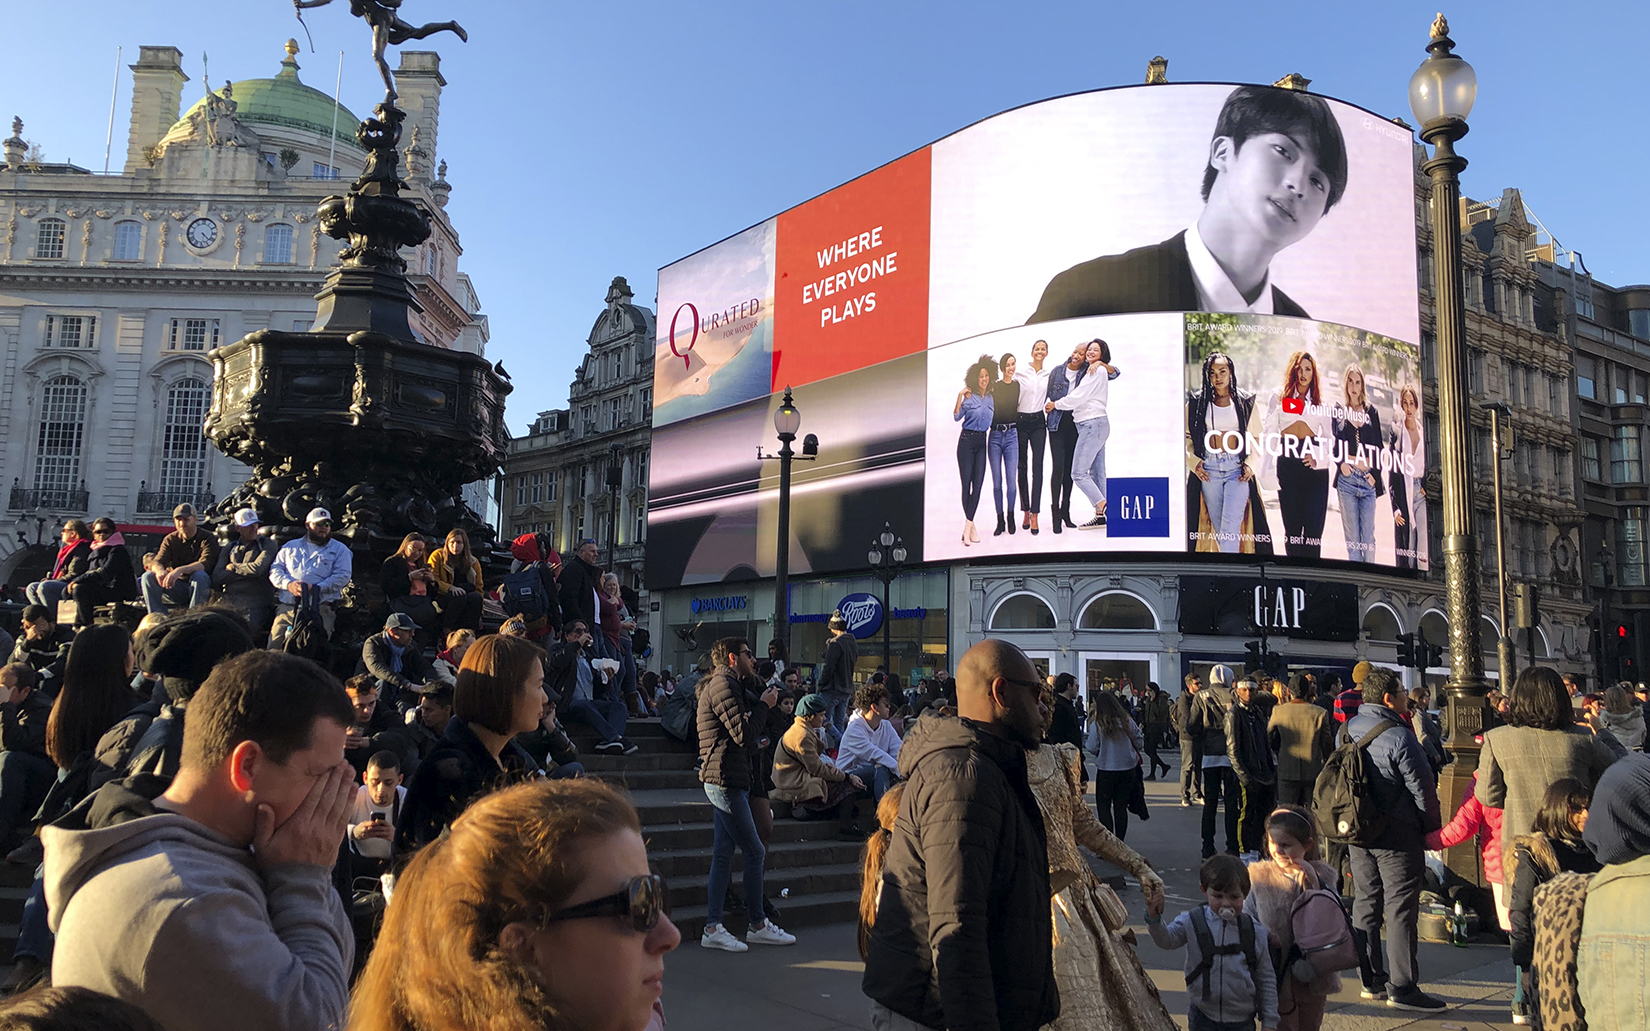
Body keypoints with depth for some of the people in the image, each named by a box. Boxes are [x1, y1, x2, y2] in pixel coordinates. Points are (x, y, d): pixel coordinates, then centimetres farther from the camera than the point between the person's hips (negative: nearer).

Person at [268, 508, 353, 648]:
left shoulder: (339, 549, 14)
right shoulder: (290, 547, 24)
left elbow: (342, 576, 1)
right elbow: (275, 570, 15)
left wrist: (316, 588, -12)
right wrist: (289, 584, -6)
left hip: (320, 608, -3)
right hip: (287, 607, 3)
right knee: (275, 644, -8)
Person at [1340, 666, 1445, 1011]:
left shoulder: (1348, 730, 4)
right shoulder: (1398, 736, -19)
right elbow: (1422, 787, -13)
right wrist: (1432, 827, 1)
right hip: (1397, 834, -7)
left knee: (1366, 902, 13)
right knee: (1401, 908, -1)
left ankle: (1371, 980, 21)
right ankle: (1401, 988, 4)